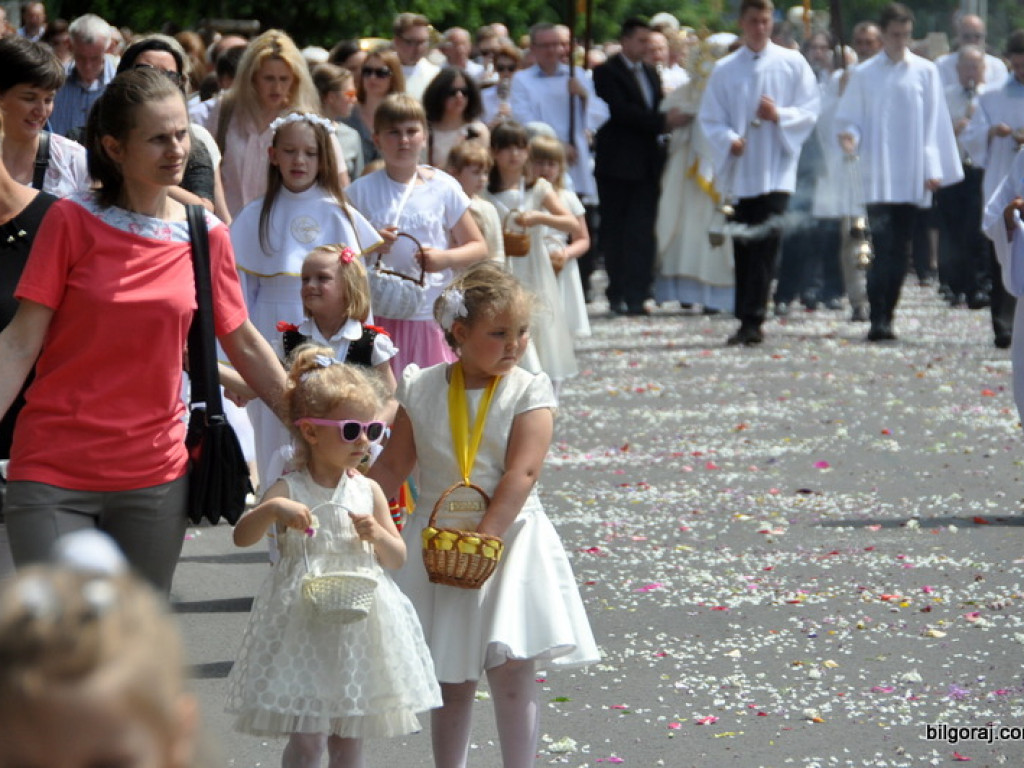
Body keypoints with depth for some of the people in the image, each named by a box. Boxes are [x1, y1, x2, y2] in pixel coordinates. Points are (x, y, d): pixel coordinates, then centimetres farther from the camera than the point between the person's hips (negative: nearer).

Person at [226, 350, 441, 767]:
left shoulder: (367, 491, 4)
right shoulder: (290, 490, -7)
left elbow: (398, 558, 10)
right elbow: (242, 536, -17)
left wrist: (377, 535, -10)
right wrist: (272, 509, -34)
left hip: (359, 624, 4)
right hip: (304, 625, -4)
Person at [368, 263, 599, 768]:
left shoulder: (529, 392, -7)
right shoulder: (422, 390, 0)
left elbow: (523, 472, -16)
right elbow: (393, 466, 7)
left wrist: (485, 536, -24)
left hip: (509, 538, -2)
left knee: (512, 670, -6)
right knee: (450, 680, 11)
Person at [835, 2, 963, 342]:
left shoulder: (925, 72, 7)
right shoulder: (864, 74, 5)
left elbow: (935, 122, 7)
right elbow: (848, 118, 8)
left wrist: (933, 168, 0)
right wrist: (849, 136, -15)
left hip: (911, 178, 2)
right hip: (878, 177, -2)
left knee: (900, 251, 5)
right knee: (883, 248, -13)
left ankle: (886, 318, 12)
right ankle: (878, 321, -17)